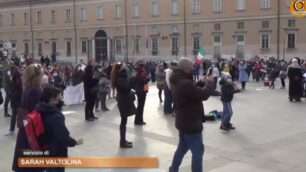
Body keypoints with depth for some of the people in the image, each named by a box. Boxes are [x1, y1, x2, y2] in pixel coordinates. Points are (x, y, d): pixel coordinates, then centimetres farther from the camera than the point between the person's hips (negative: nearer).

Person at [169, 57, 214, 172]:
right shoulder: (185, 83, -29)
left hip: (184, 121, 11)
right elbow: (204, 95, -28)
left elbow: (193, 90, 17)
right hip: (190, 123, -11)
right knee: (198, 151, 1)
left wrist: (202, 83, 2)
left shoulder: (179, 81, 5)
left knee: (182, 148, 24)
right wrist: (209, 83, -11)